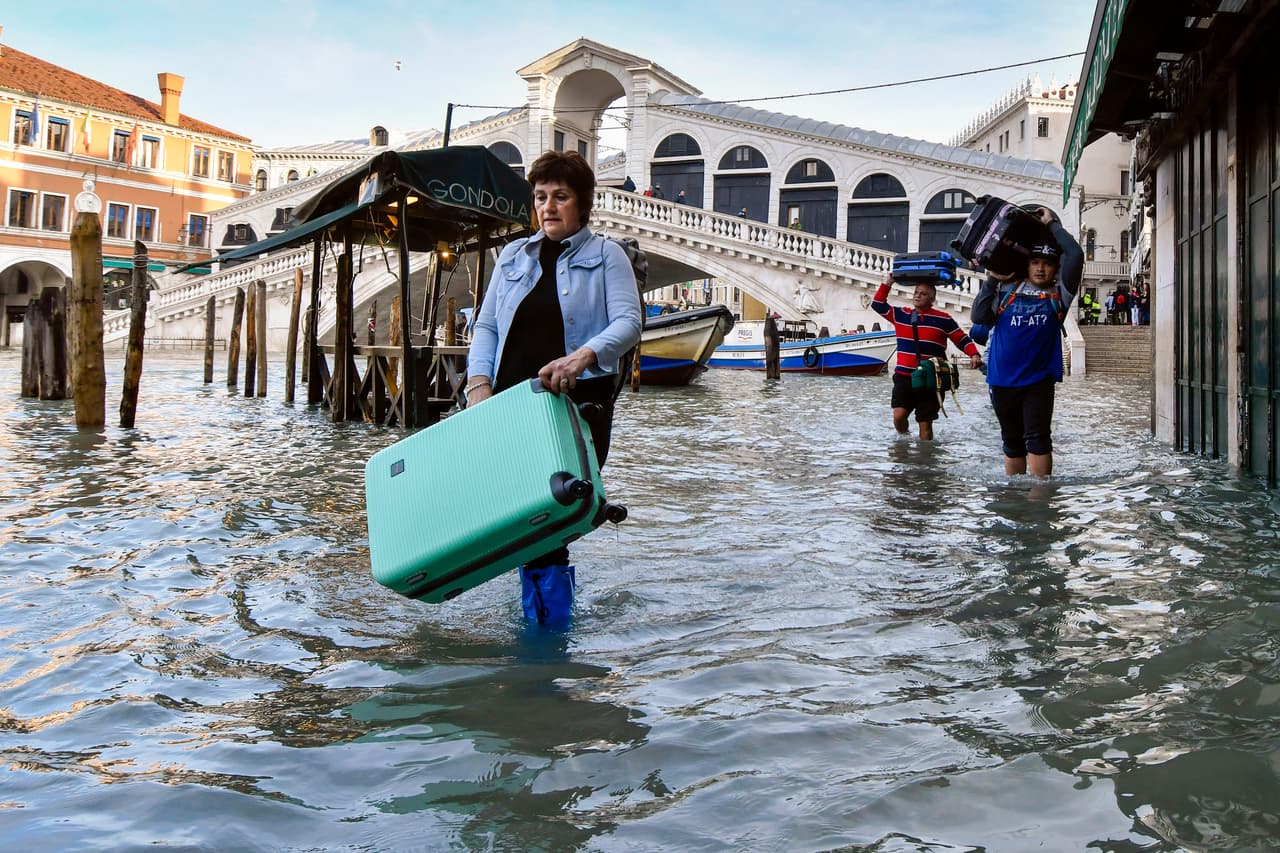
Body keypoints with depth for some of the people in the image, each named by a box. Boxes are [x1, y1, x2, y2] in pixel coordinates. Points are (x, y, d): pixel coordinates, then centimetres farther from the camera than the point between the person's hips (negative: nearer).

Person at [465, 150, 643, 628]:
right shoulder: (513, 256, 20)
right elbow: (486, 325, 16)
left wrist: (584, 355, -26)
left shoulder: (605, 256, 8)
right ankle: (536, 623, 13)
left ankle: (553, 622, 5)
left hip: (578, 404, -3)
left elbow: (628, 322, -7)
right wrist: (479, 381, -2)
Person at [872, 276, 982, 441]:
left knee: (925, 424, 2)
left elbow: (962, 339, 3)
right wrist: (887, 283, 8)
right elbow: (878, 305, 15)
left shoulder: (943, 319, 0)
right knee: (898, 415, -13)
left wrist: (974, 355, -14)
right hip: (903, 377, 2)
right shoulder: (901, 315, 9)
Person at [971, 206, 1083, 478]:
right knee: (1012, 442, 13)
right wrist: (993, 279, -3)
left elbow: (1076, 255, -7)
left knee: (1037, 439, -11)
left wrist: (1052, 224, 1)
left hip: (1038, 381, -2)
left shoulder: (1058, 294, 2)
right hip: (1002, 380, 2)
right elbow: (979, 316, -3)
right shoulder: (1007, 290, 6)